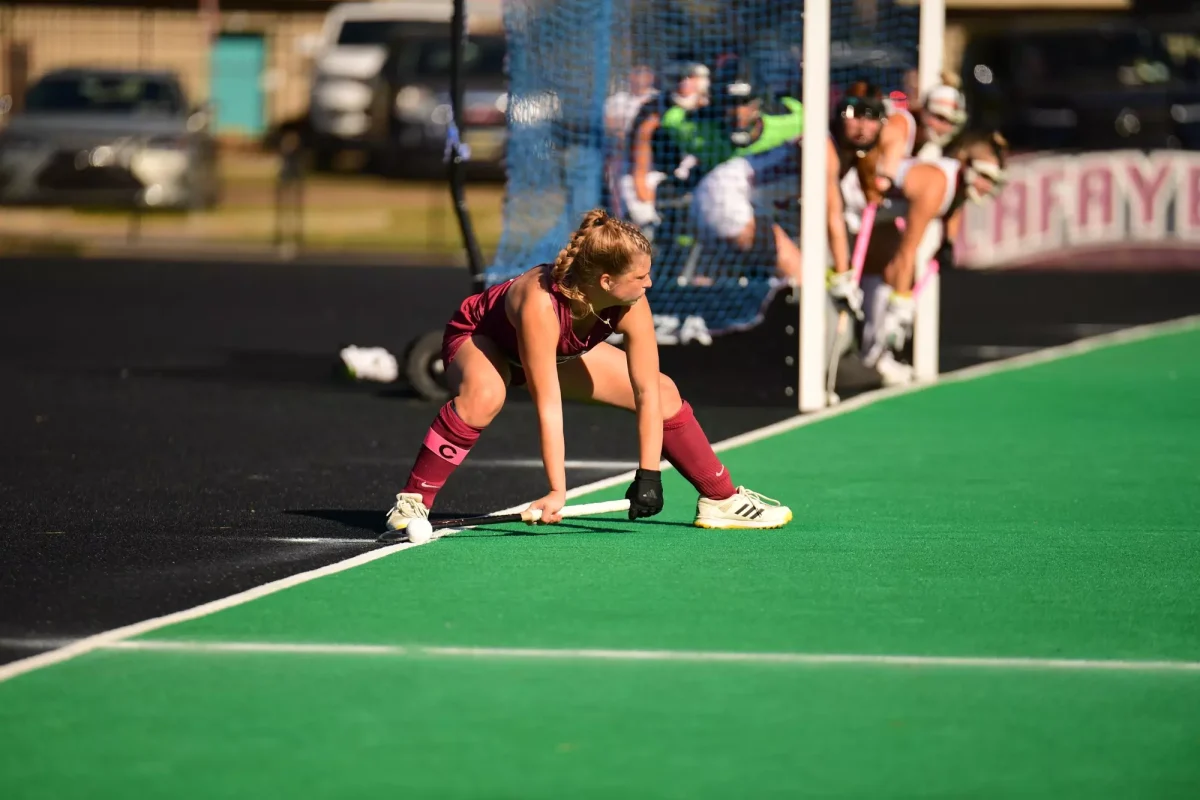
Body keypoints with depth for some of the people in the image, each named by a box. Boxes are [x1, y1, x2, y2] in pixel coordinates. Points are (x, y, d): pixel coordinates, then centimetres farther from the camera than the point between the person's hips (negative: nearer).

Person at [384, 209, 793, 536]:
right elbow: (548, 405, -42)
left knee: (664, 393, -2)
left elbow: (646, 393, -23)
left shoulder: (632, 305, -28)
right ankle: (412, 502, -30)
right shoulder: (541, 303, -44)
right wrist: (557, 491, -41)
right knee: (483, 397, -42)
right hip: (480, 339, -6)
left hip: (565, 352, 6)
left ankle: (721, 498, 15)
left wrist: (648, 475, -26)